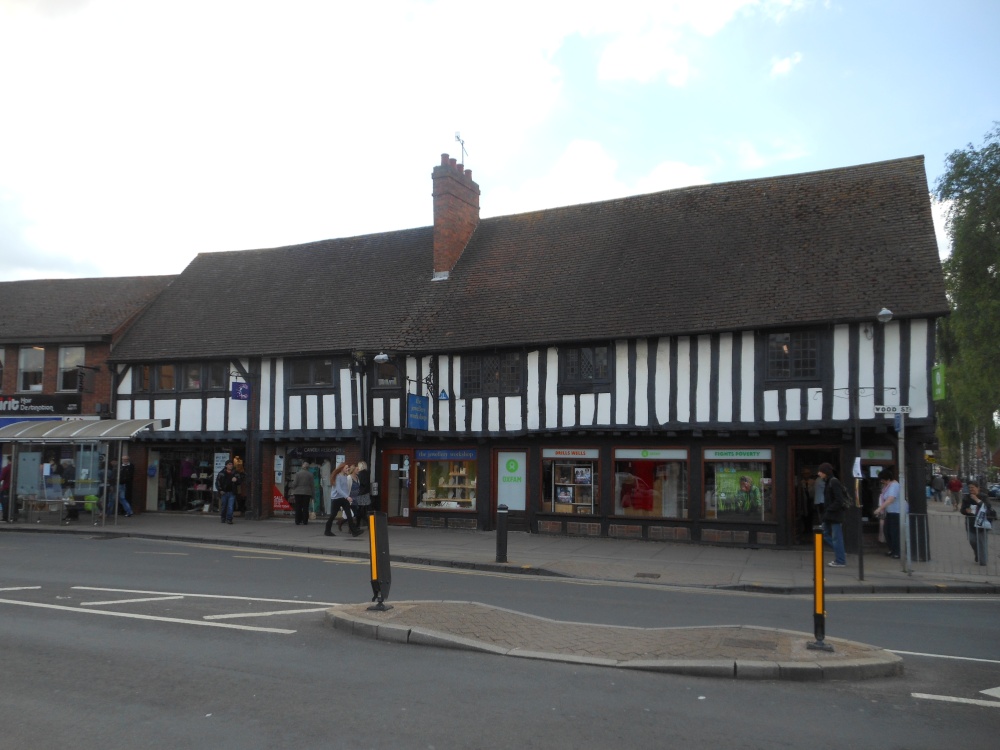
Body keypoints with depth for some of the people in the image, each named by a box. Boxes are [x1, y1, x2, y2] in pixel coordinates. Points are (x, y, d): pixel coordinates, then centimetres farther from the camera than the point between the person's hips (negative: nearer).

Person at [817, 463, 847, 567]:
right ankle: (840, 554, 22)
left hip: (835, 514, -10)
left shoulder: (834, 482, -17)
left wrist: (829, 510, -17)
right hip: (829, 515, 10)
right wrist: (826, 511, 10)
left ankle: (840, 561, 8)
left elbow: (839, 500, -22)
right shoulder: (828, 482, 12)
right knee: (825, 534, 13)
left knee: (836, 538, -1)